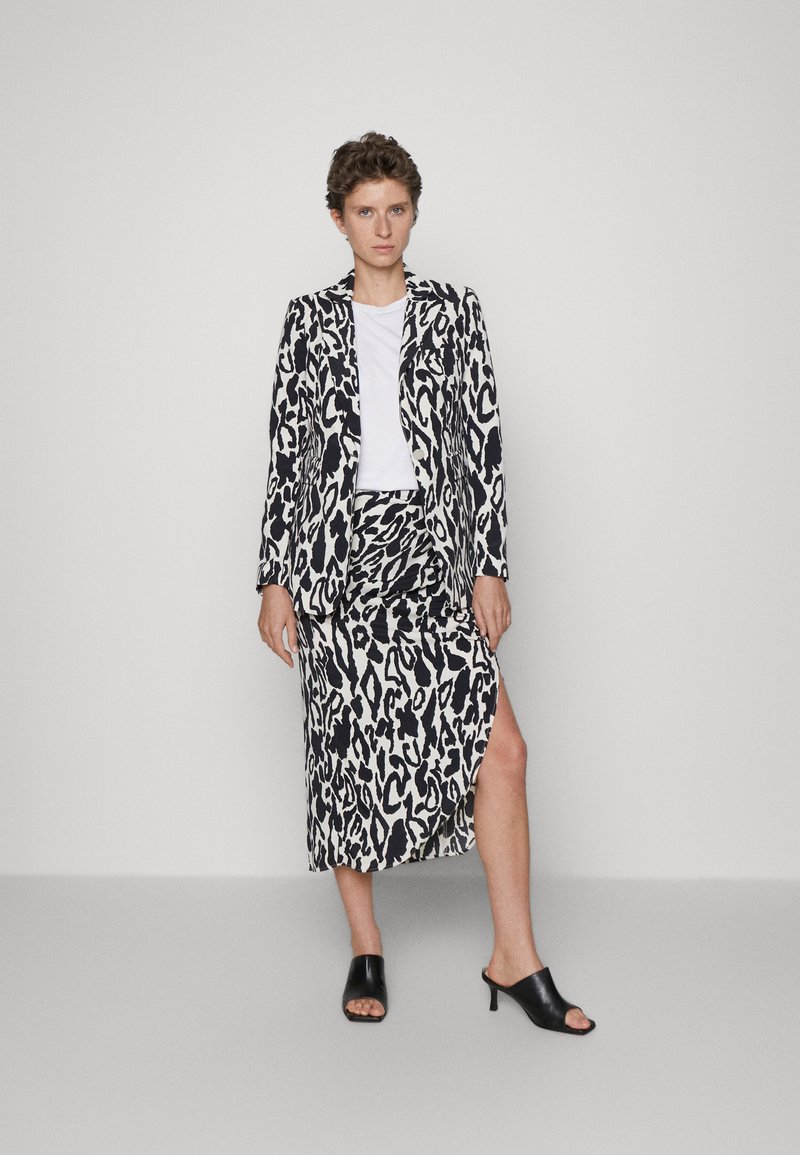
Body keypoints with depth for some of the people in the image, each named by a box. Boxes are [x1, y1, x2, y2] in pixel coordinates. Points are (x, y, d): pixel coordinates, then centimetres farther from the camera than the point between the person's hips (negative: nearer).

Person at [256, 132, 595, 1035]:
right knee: (346, 748, 4)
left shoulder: (454, 314, 8)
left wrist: (490, 567, -1)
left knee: (498, 742, -10)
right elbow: (284, 453, 6)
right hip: (336, 554, 0)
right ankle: (364, 951, 20)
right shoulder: (310, 320, 8)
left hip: (430, 552, 0)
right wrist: (274, 580, 1)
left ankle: (515, 958, 2)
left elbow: (484, 445, 5)